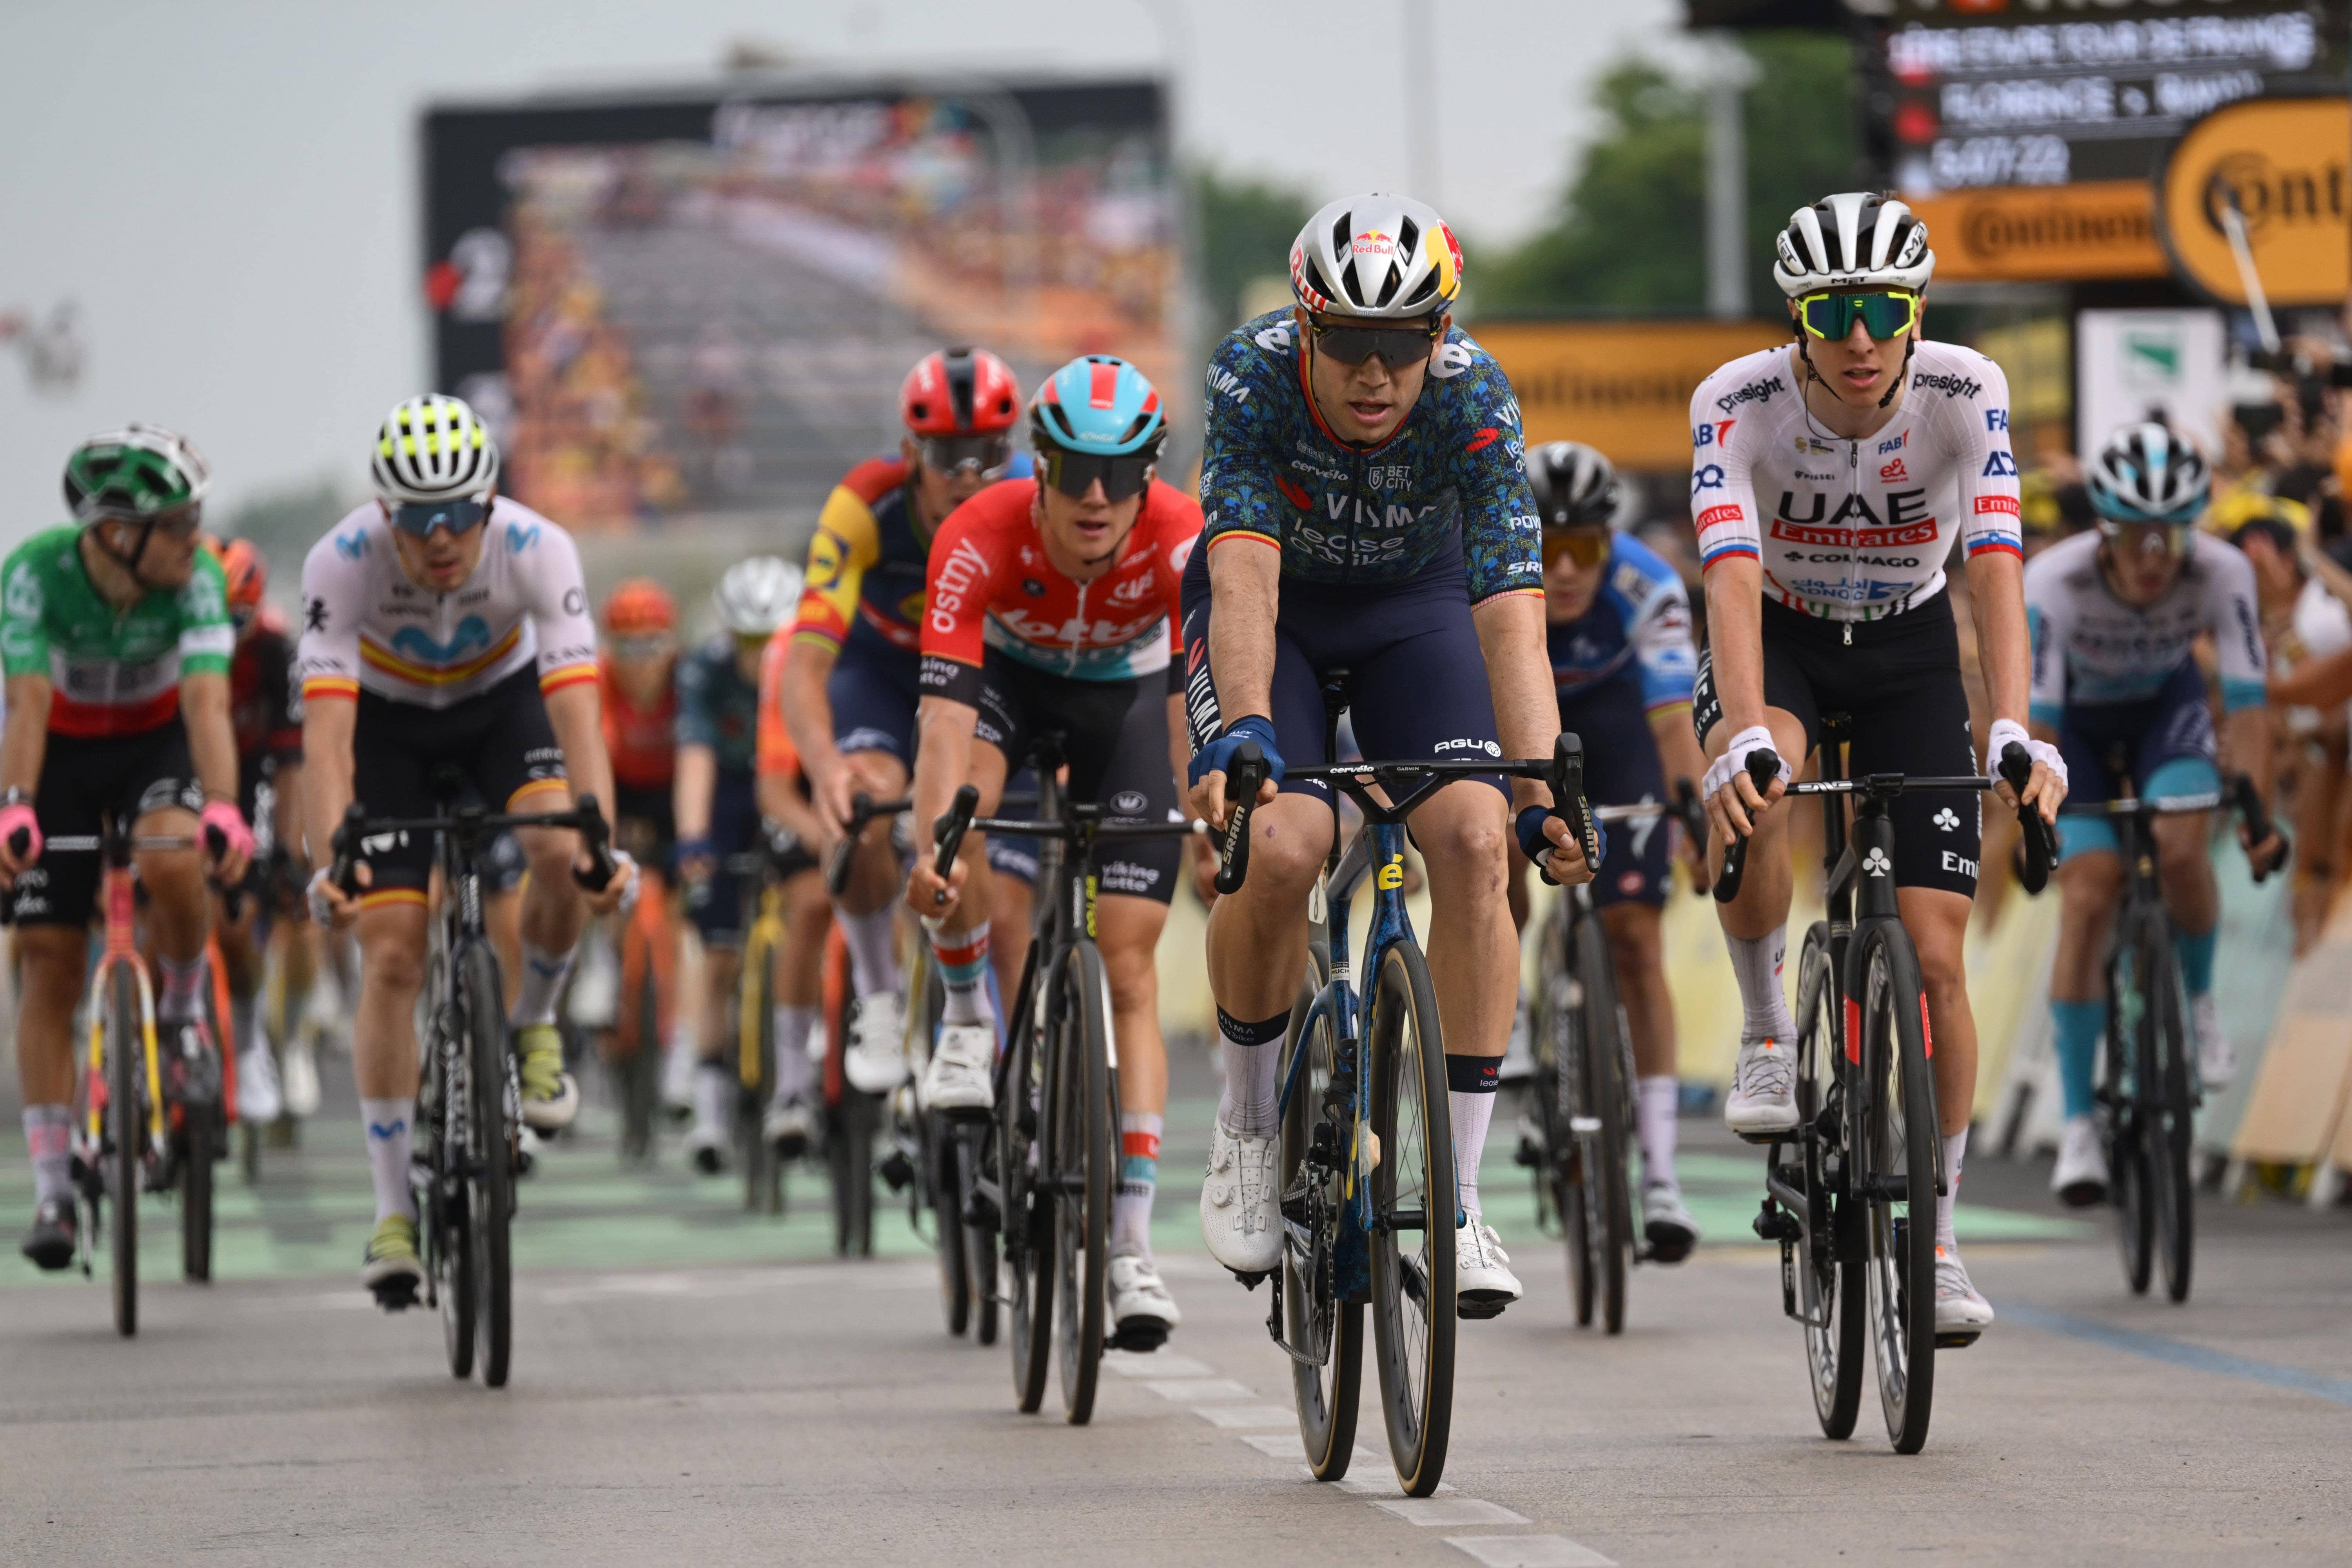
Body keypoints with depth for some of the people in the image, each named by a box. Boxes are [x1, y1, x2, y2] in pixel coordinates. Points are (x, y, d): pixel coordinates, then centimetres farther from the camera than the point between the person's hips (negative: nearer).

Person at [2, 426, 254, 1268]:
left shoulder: (196, 577, -27)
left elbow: (207, 704, -35)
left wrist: (223, 809, -52)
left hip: (157, 740, 0)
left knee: (171, 859, -33)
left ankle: (182, 1006, -2)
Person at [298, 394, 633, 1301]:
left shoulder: (536, 550, -32)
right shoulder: (343, 562, -33)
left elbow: (577, 710, -39)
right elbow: (326, 727, -39)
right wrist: (329, 862, -52)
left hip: (503, 702, 1)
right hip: (389, 723, 0)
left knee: (562, 854, -29)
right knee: (391, 957, -11)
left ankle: (532, 1024, 1)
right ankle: (394, 1210, -4)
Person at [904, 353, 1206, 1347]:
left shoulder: (1183, 541, -35)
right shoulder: (980, 539, -36)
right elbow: (946, 712, -43)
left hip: (1125, 692, 0)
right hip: (1010, 672, 0)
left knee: (1129, 966, -8)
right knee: (963, 807, -35)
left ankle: (1132, 1246, -7)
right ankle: (967, 1018, -7)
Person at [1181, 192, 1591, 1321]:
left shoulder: (1475, 398, -30)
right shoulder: (1254, 375, -32)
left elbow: (1510, 613, -36)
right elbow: (1244, 575, -41)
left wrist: (1544, 793, -48)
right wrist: (1241, 733, -57)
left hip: (1413, 605, 1)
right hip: (1273, 606, -1)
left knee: (1473, 842, -21)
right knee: (1278, 850, -25)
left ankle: (1457, 1194, -13)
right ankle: (1248, 1122, 3)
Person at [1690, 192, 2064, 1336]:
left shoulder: (1964, 394, -25)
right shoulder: (1739, 403, -27)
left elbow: (1997, 569, -33)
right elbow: (1734, 578, -38)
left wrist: (2014, 732, -48)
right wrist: (1746, 736, -54)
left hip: (1909, 648, 1)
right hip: (1780, 636, -1)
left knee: (1933, 954, -8)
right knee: (1748, 801, -37)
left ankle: (1936, 1236, 6)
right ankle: (1767, 1031, -11)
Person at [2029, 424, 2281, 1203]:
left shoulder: (2222, 573, -30)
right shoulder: (2055, 581, -34)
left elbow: (2246, 699, -29)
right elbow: (2038, 717, -33)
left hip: (2165, 706, 1)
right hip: (2079, 716, -1)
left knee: (2182, 849, -27)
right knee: (2088, 895, -15)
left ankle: (2197, 1001, 5)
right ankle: (2078, 1123, -7)